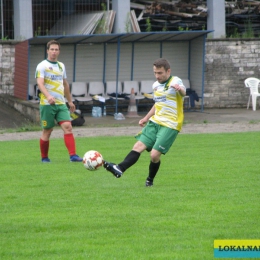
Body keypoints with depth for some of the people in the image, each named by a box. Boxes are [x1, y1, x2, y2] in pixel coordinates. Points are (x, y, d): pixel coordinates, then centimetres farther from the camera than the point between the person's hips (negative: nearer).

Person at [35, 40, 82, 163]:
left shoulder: (61, 66, 15)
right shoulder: (42, 66, -5)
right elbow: (40, 83, -19)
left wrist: (70, 101, 26)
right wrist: (48, 96, -35)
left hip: (61, 103, 5)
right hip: (47, 104, -5)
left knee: (67, 126, -11)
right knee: (47, 131, 2)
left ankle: (73, 155, -17)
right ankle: (44, 157, 17)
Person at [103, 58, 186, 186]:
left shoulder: (175, 82, -12)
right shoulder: (156, 85, 12)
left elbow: (183, 92, -35)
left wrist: (180, 89, -58)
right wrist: (146, 118, 26)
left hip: (170, 126, -7)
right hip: (155, 122, 7)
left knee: (154, 154, -13)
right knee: (138, 146, -8)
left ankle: (150, 180, 8)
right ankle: (120, 168, -19)